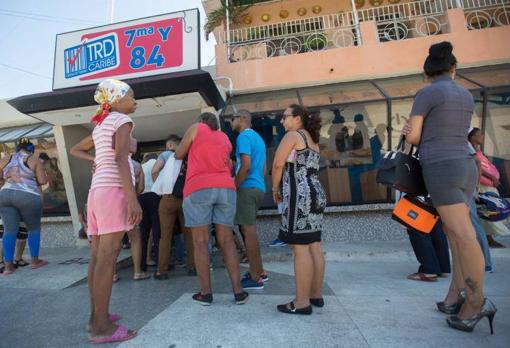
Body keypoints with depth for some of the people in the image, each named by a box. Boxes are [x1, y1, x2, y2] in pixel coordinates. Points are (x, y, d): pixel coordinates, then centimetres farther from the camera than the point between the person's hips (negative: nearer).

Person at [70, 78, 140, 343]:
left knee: (97, 257, 10)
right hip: (114, 190, -9)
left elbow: (75, 150, 34)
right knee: (107, 258, -10)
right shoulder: (121, 120, -2)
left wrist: (97, 161, 17)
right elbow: (120, 158, -17)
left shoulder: (100, 126, 23)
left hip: (97, 191, 9)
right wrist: (133, 197, -23)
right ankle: (102, 327, -5)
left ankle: (96, 315, 19)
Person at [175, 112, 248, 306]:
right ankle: (238, 291, 5)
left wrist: (190, 151, 37)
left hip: (198, 188, -3)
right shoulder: (225, 138, 26)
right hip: (225, 188, 4)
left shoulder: (196, 128, 14)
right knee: (226, 240, 5)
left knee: (200, 241, 2)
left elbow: (178, 155, 18)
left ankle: (206, 293, 5)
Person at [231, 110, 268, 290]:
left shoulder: (243, 136, -7)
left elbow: (246, 166, -19)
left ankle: (255, 278, 3)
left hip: (247, 188, -10)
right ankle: (259, 271, 23)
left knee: (248, 232, -5)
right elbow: (263, 168, 23)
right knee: (249, 230, 16)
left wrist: (233, 187, -12)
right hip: (258, 187, 10)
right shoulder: (258, 137, 22)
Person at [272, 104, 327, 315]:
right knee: (314, 247, 11)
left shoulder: (293, 135, -3)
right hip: (315, 194, 10)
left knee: (300, 249, -7)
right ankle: (316, 295, 21)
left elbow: (278, 164, -9)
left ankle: (302, 302, 1)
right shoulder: (313, 140, 23)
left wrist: (275, 189, 4)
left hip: (300, 196, -9)